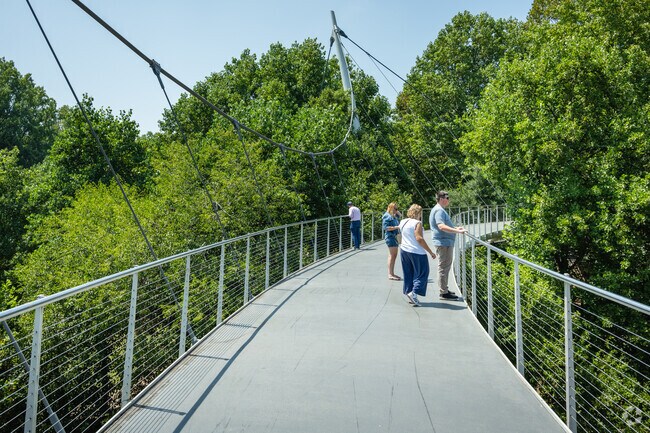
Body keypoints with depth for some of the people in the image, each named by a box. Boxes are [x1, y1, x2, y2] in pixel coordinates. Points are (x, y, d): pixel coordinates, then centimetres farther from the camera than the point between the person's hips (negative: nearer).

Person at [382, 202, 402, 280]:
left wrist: (397, 211, 18)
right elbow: (386, 227, -18)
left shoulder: (394, 216, 17)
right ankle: (390, 274, -9)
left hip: (395, 237, 10)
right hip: (390, 237, -10)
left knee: (394, 255, 11)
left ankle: (392, 273, 16)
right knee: (392, 255, -11)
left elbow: (400, 216, 38)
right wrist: (397, 227, -19)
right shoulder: (387, 216, -10)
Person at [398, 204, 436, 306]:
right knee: (422, 273, 2)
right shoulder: (417, 223, -14)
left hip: (404, 250, 7)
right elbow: (419, 239, -19)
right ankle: (414, 293, -9)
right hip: (417, 252, -7)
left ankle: (408, 292, 16)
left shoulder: (402, 222, 8)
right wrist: (430, 252, -16)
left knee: (408, 274, 15)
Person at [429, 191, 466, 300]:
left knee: (445, 267, 18)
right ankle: (444, 293, 0)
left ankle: (444, 290, 28)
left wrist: (455, 228, 33)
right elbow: (441, 226, -29)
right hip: (443, 243, -11)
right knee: (443, 268, -5)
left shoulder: (440, 210, 19)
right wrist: (457, 231, -34)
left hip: (445, 242, 11)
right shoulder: (439, 210, -16)